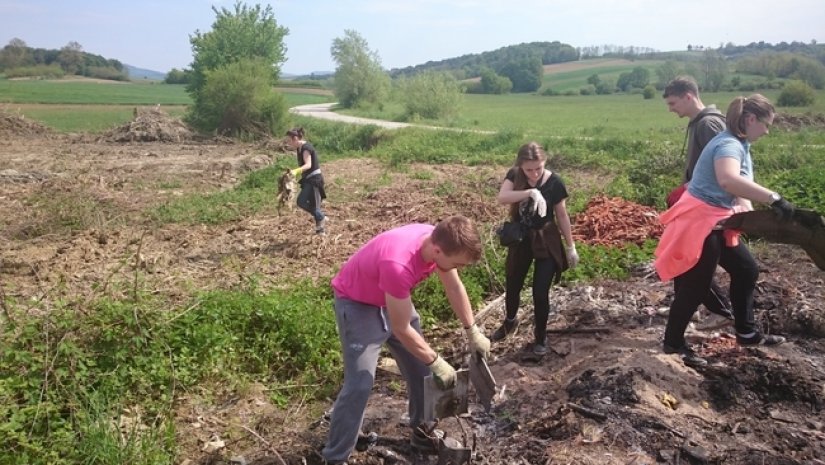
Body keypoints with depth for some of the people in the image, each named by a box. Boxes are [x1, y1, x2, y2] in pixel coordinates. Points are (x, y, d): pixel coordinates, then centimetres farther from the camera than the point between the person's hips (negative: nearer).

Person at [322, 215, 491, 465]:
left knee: (421, 369, 11)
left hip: (393, 300, 8)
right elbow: (402, 330, -29)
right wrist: (436, 362, -18)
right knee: (359, 384, -13)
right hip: (357, 304, -8)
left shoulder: (439, 241, -19)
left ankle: (422, 433, 30)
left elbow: (454, 287, 0)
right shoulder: (398, 265, -42)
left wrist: (473, 332, 3)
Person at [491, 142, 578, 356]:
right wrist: (531, 192, -43)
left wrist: (571, 246, -1)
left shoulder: (554, 182, -17)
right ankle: (510, 322, 47)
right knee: (512, 286, 18)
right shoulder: (514, 175, -12)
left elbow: (562, 215, -7)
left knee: (540, 292, 1)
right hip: (520, 239, 3)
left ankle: (540, 337, 25)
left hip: (546, 242, -3)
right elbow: (502, 197, -30)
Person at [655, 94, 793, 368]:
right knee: (695, 287, 0)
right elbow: (728, 180, -44)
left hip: (716, 222, 11)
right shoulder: (729, 144, -22)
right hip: (699, 222, -10)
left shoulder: (740, 144, 10)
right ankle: (673, 343, 17)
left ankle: (746, 333, 35)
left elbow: (740, 187, 13)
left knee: (746, 270, 20)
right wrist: (774, 200, -44)